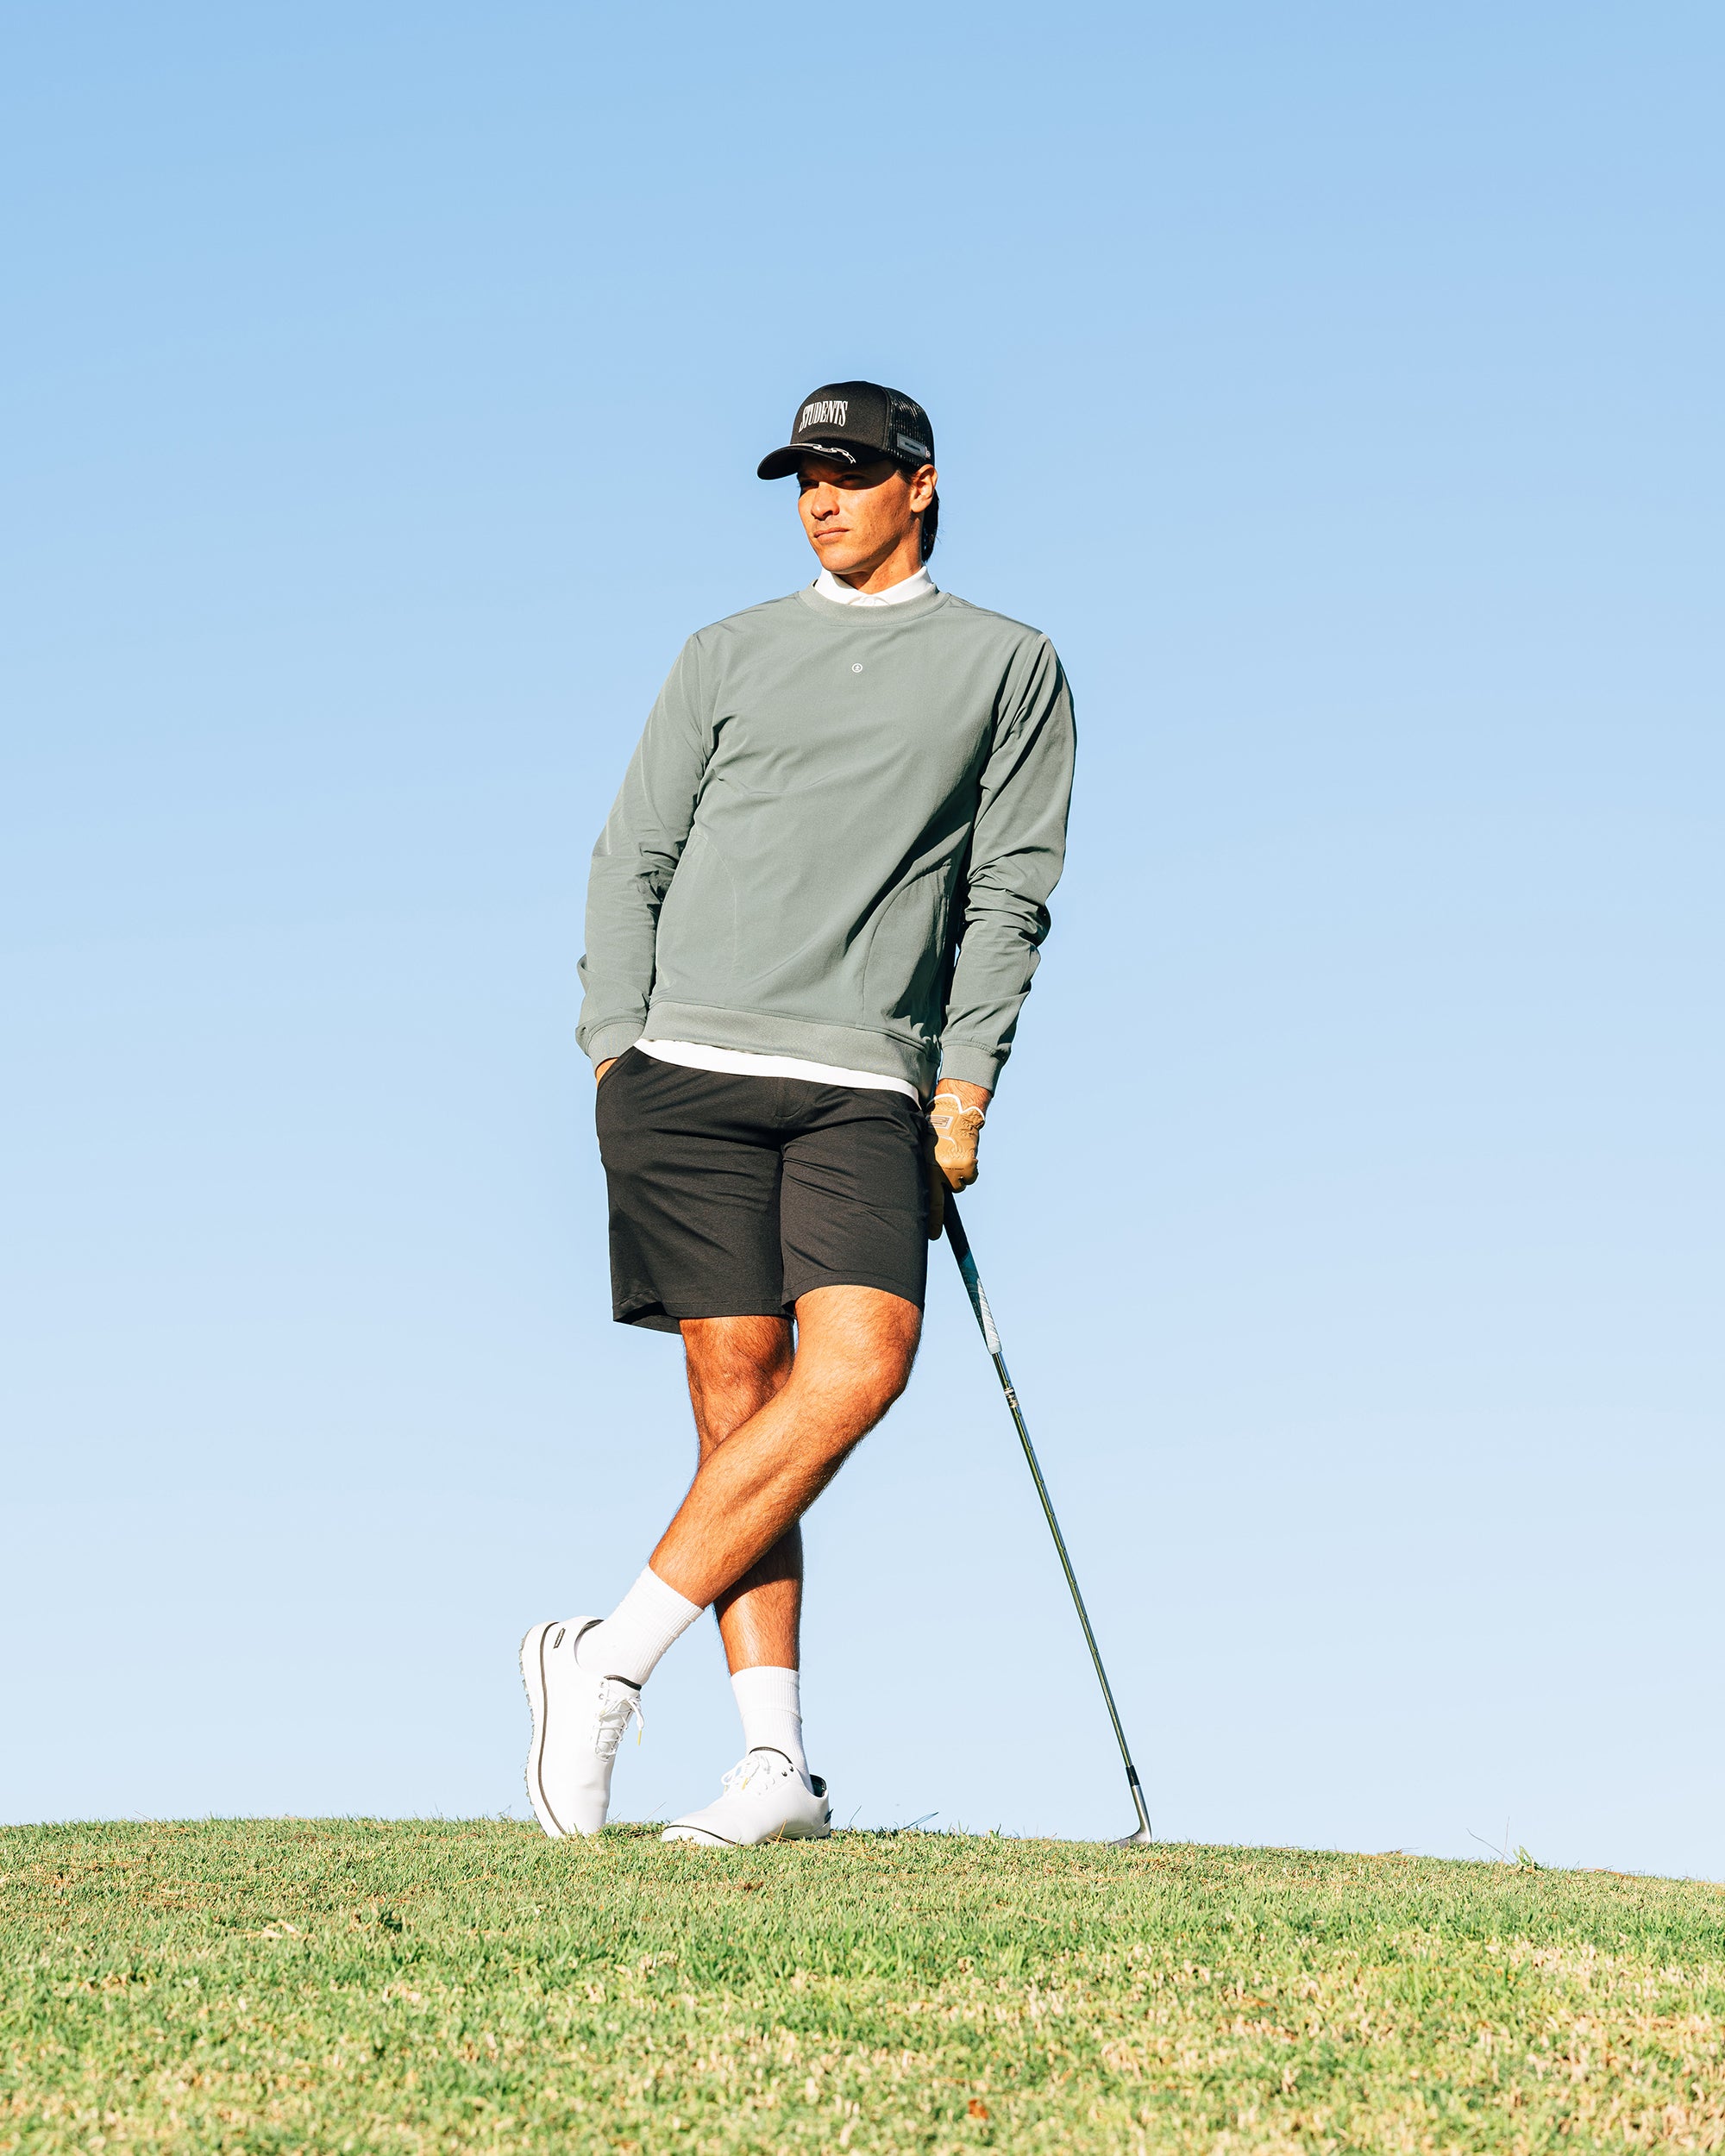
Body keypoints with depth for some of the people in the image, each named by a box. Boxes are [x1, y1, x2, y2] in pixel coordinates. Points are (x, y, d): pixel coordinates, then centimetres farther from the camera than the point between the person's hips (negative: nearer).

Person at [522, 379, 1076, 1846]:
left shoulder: (1009, 668, 13)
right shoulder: (728, 656, 17)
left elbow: (1009, 895, 7)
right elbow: (633, 859, 14)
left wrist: (964, 1093, -2)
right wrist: (616, 1058, 2)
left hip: (864, 1089, -1)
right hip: (690, 1066, 1)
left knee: (857, 1368, -21)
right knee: (737, 1392, -5)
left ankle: (613, 1658, -13)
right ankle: (775, 1764, -5)